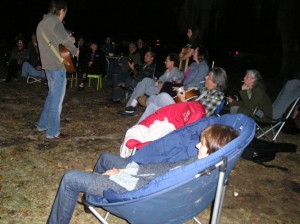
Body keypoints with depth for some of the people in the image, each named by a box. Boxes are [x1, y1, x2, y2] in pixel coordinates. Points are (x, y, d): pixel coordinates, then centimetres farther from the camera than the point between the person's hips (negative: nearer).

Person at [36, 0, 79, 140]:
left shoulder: (42, 23, 17)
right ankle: (53, 132, 3)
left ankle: (43, 124, 29)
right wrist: (75, 50, 0)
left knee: (52, 96, 21)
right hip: (57, 66, -9)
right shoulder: (53, 21, -13)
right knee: (57, 99, -3)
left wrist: (69, 40, 13)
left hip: (49, 65, 10)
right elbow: (66, 39, -18)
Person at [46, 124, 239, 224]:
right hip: (147, 177, 9)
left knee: (71, 179, -6)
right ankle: (91, 195, 51)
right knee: (105, 157, 29)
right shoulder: (200, 162, -6)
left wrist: (120, 174, -14)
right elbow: (168, 167, 0)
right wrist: (126, 170, 0)